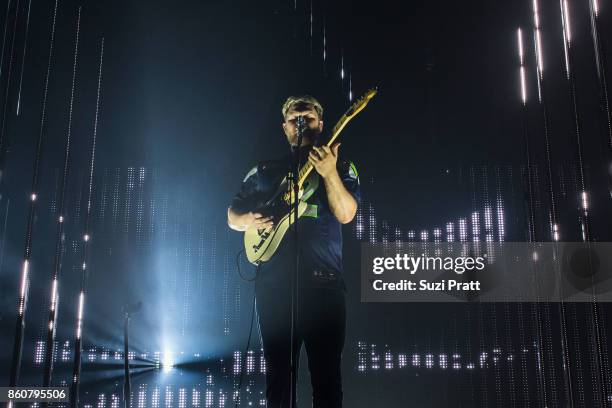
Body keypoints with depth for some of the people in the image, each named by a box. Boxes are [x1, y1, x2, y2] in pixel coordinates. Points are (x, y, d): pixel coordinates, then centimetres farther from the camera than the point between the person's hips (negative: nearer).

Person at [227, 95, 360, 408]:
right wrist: (248, 221, -3)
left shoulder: (341, 168, 11)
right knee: (278, 373, 6)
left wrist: (329, 174, -20)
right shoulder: (265, 171, 17)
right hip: (274, 283, 2)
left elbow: (346, 214, -6)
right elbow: (232, 215, 20)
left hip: (323, 281, -2)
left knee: (327, 375, -3)